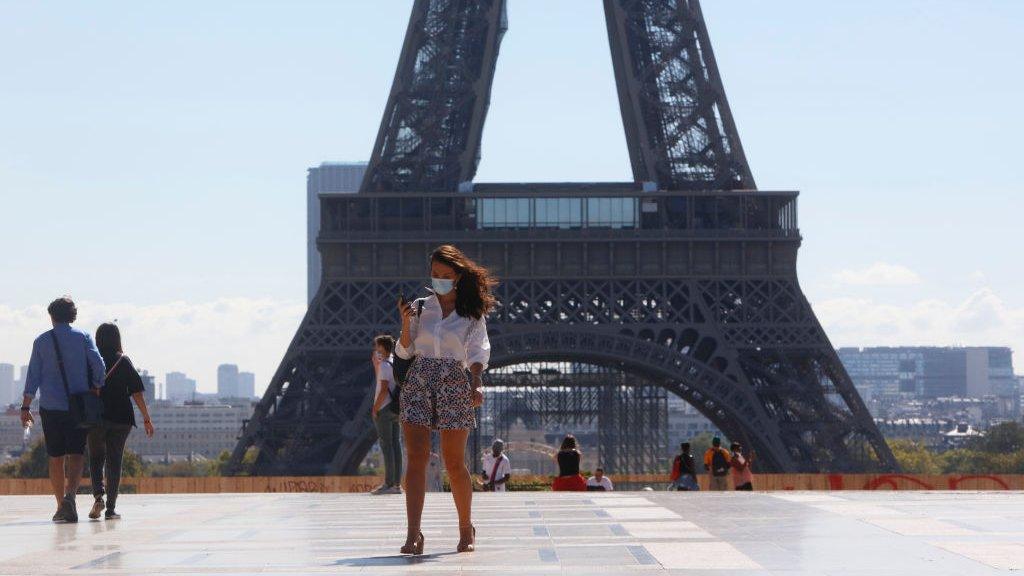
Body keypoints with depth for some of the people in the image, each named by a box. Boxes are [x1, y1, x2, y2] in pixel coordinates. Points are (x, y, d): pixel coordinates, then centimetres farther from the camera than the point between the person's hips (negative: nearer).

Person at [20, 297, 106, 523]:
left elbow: (33, 376, 1)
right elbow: (99, 366, -8)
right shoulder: (83, 337, 3)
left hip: (50, 407, 1)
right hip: (78, 407, -1)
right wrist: (96, 390, 7)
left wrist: (26, 407, 2)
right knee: (76, 456, -4)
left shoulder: (41, 341, 5)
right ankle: (70, 496, -28)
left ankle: (61, 507, 11)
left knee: (56, 459, 10)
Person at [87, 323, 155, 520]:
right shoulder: (123, 362, 0)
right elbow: (137, 393, -3)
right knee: (114, 461, 6)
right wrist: (146, 418, 1)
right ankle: (111, 508, 3)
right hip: (121, 418, 0)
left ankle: (98, 495, -9)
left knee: (96, 458, 14)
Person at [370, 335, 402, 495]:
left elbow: (383, 390, -19)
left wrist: (375, 409, -13)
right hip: (395, 410, 9)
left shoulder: (384, 365, -11)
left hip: (384, 410, -9)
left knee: (386, 446, -9)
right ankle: (397, 483, 6)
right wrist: (375, 364, 25)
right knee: (395, 444, 7)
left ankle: (389, 484, -11)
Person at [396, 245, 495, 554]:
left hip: (455, 386, -1)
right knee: (417, 458, -10)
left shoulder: (472, 314, 5)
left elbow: (478, 354, -4)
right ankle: (413, 534, -16)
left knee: (454, 463, 2)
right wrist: (405, 323, -7)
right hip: (418, 383, 1)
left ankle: (466, 528, 21)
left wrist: (476, 384, -22)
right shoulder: (419, 308, 10)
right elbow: (405, 351, 10)